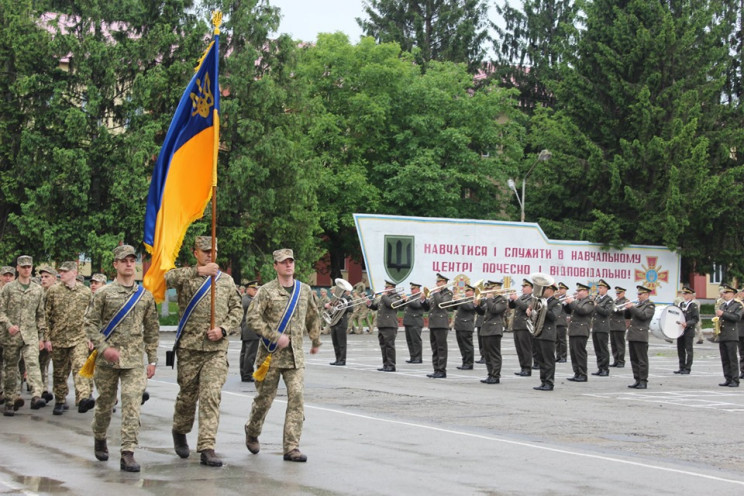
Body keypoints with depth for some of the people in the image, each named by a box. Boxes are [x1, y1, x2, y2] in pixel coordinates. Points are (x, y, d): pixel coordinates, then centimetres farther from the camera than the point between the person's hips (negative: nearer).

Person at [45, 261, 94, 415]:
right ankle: (60, 401, 24)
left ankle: (84, 398, -30)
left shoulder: (86, 292, 6)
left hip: (79, 338, -1)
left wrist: (91, 338, 6)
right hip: (58, 338, 1)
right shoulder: (53, 291, 4)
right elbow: (47, 316, 4)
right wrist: (47, 338, -1)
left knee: (80, 367, -19)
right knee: (59, 372, 9)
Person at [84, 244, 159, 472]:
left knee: (132, 404, -11)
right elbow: (90, 323, 0)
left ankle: (128, 454, -12)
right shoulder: (103, 293, 0)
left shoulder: (145, 295, 8)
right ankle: (100, 439, 38)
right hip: (107, 359, -1)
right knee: (105, 403, 12)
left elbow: (152, 330, 13)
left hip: (135, 360, 1)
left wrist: (152, 360, 10)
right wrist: (104, 348, -12)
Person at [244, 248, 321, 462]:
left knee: (296, 397, -9)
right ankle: (252, 433, 34)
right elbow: (252, 318, -10)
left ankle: (292, 447, -7)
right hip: (271, 354, -3)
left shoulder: (305, 290, 10)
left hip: (295, 355, 3)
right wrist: (275, 337, -17)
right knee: (265, 397, 6)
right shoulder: (266, 291, -4)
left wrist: (316, 341, 32)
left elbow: (313, 317, 25)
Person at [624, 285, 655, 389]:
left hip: (640, 336, -8)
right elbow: (627, 315, 21)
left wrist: (632, 307, -15)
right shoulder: (637, 305, 21)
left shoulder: (650, 305, -3)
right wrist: (628, 308, 2)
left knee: (642, 360, -5)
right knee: (634, 360, 9)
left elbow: (643, 316, -18)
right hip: (632, 336, 8)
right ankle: (637, 380, 15)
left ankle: (643, 382, -2)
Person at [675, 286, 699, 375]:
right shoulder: (680, 304, 14)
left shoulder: (693, 305, -6)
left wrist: (687, 324, -23)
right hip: (680, 330, 7)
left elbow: (696, 319, -11)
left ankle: (687, 368, 1)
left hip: (689, 331, -7)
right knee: (680, 349, 8)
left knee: (688, 350, -2)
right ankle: (682, 368, 15)